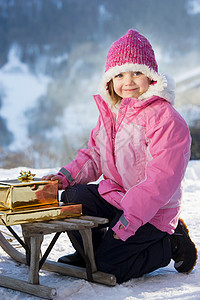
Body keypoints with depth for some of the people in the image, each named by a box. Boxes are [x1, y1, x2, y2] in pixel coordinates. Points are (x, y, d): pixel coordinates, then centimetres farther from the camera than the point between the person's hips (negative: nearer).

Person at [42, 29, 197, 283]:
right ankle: (91, 249, 17)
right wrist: (67, 176, -5)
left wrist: (129, 218, -31)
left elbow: (161, 179, -27)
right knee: (72, 197, -8)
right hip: (113, 193, 8)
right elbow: (94, 156, 14)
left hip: (152, 211, -7)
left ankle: (172, 244, 9)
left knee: (109, 267, -10)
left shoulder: (166, 119, -22)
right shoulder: (110, 112, 6)